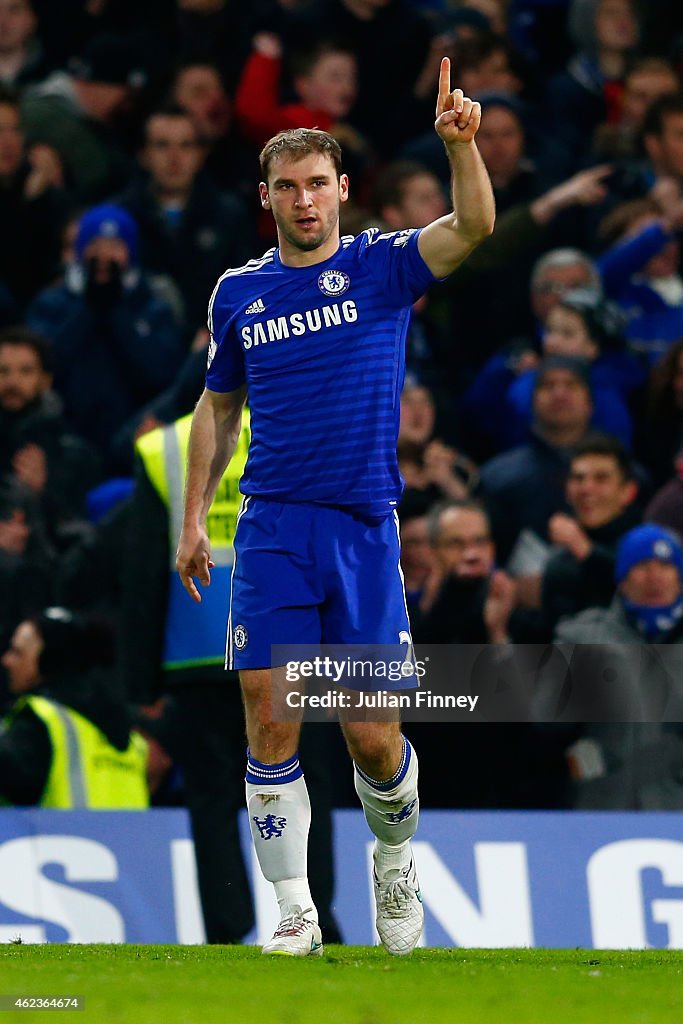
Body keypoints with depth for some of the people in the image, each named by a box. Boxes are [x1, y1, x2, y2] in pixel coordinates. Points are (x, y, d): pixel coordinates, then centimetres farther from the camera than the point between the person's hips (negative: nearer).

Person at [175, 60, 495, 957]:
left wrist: (460, 143, -31)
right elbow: (217, 408, 19)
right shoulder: (239, 293, 10)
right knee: (270, 727, -7)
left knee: (372, 741, -1)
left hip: (365, 529, -2)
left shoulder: (381, 267, 2)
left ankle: (395, 859, 28)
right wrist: (194, 519, 13)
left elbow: (473, 227, -15)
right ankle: (295, 915, 0)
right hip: (271, 533, 2)